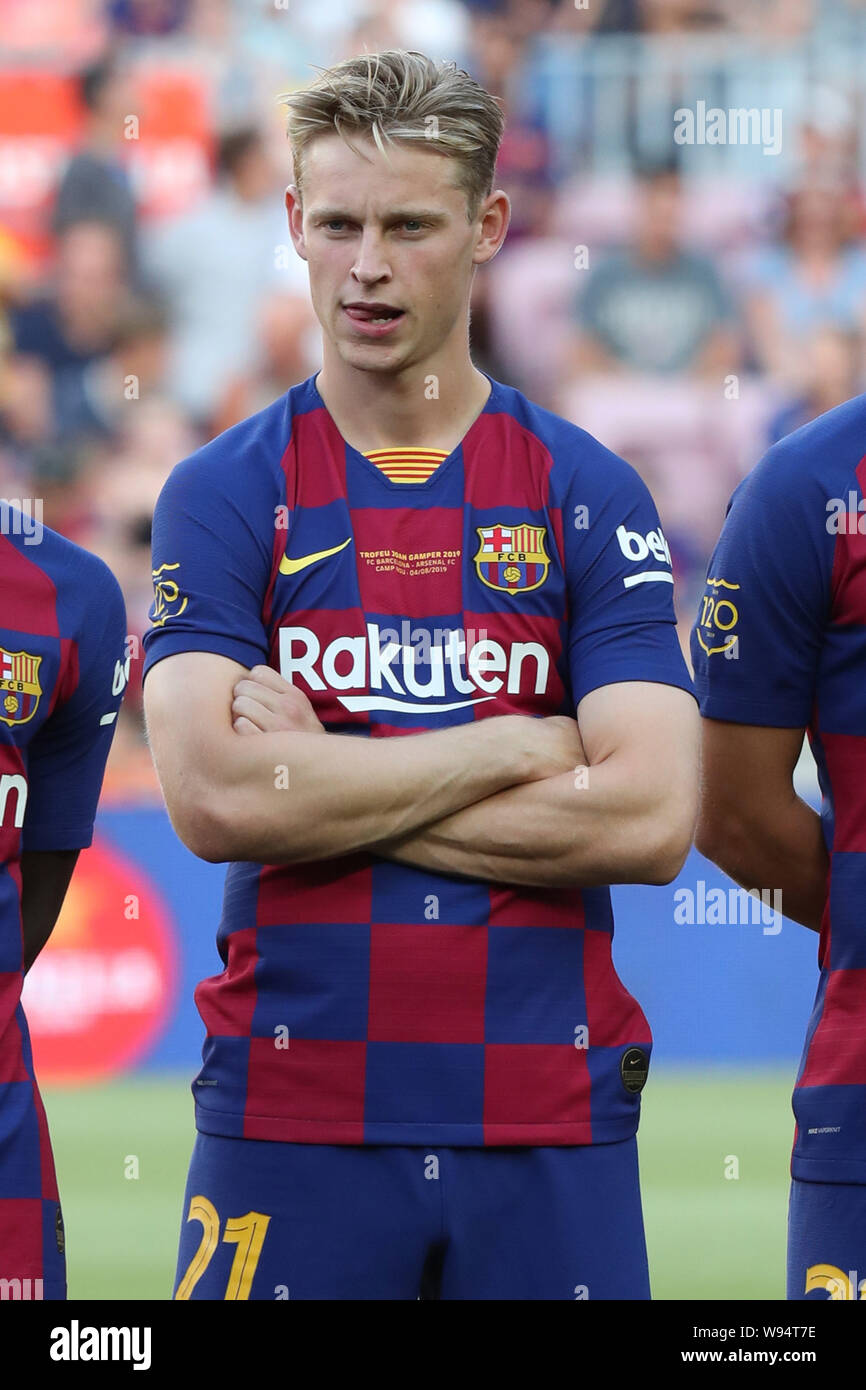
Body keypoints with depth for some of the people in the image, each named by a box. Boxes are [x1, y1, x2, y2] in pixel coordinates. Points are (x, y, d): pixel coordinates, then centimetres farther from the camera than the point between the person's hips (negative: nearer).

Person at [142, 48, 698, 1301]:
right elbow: (212, 800, -12)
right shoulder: (226, 494, 3)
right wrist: (519, 746, -8)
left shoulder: (587, 495, 5)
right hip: (290, 1117, -1)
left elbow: (650, 820, -7)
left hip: (547, 1120, 1)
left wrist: (323, 783, -8)